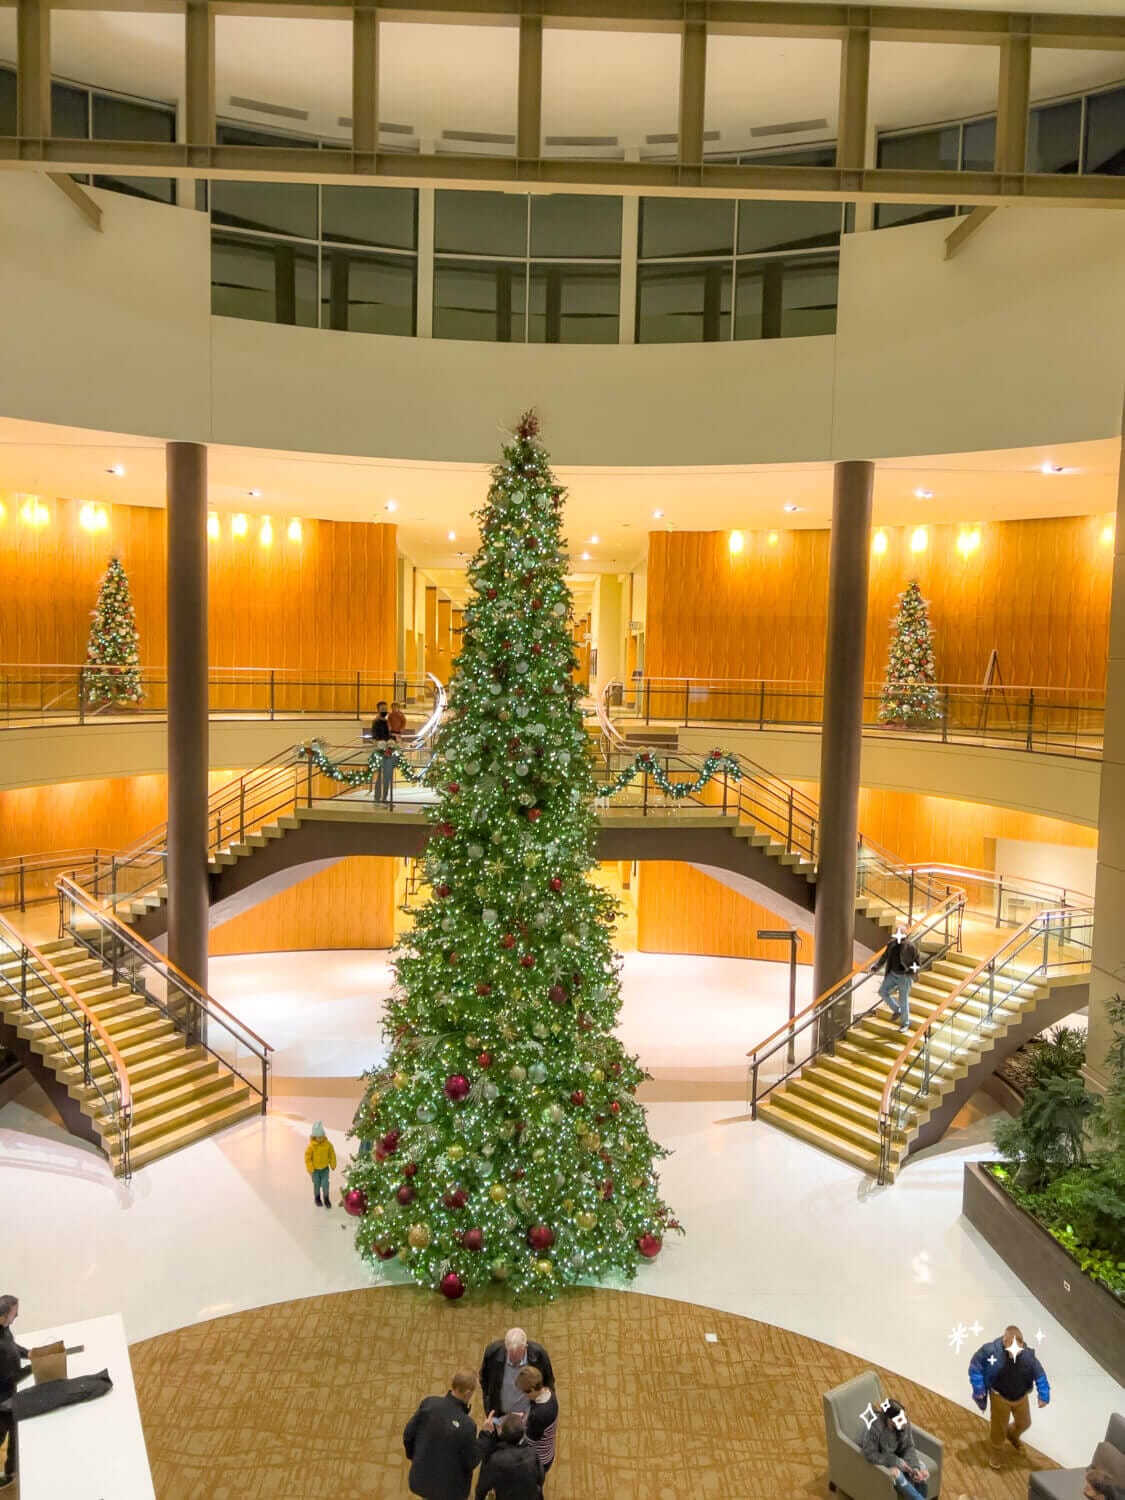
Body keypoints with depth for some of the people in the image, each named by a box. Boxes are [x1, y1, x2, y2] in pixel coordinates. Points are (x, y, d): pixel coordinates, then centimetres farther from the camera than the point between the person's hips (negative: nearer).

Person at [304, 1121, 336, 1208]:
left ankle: (326, 1199, 23)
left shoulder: (328, 1144, -14)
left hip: (325, 1168, 1)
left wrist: (333, 1165, 5)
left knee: (325, 1184, 4)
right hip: (315, 1169, -1)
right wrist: (310, 1169, -12)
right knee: (317, 1184, 15)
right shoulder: (311, 1146, -22)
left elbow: (332, 1155, -1)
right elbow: (307, 1158, -14)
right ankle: (317, 1198, 38)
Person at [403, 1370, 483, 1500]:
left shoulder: (429, 1403, -19)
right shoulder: (465, 1425, -32)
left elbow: (408, 1434, -4)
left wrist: (415, 1457, 15)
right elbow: (472, 1461, -16)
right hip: (450, 1489, -4)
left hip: (422, 1479, 5)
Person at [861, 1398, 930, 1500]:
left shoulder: (904, 1423, -19)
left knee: (923, 1474, -14)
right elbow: (870, 1455, -30)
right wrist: (897, 1462, -28)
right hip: (881, 1460, -5)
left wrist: (914, 1467, -26)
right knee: (897, 1475, -31)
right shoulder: (875, 1428, -34)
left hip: (898, 1456, 5)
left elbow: (908, 1447, -9)